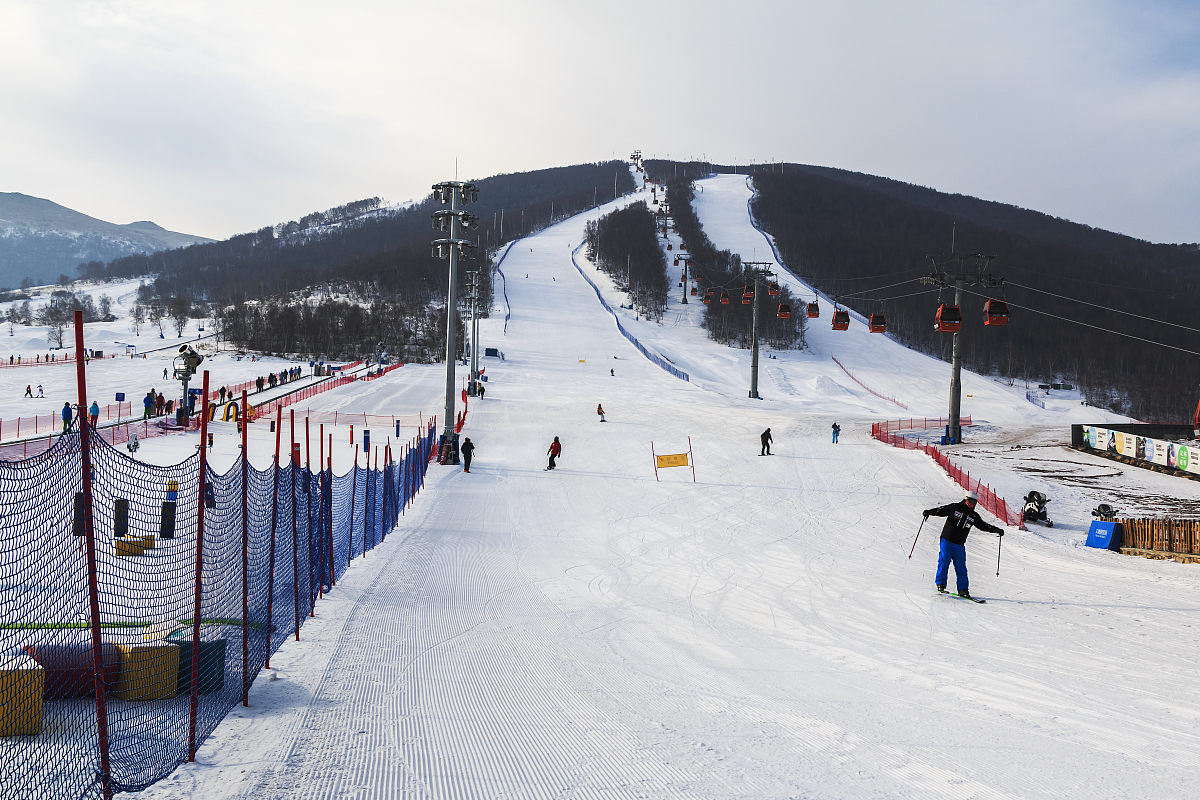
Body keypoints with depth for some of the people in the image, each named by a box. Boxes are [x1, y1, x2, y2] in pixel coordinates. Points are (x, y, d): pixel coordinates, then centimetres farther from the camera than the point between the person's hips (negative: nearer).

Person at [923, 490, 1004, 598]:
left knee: (961, 567, 1)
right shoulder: (954, 508, 0)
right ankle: (940, 584, -6)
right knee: (944, 562, -12)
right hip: (947, 540, -3)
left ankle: (963, 589, 4)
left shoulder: (973, 516, 11)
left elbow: (983, 526, 17)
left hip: (959, 545, 3)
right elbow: (941, 510, -3)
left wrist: (997, 530, 9)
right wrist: (929, 512, -19)